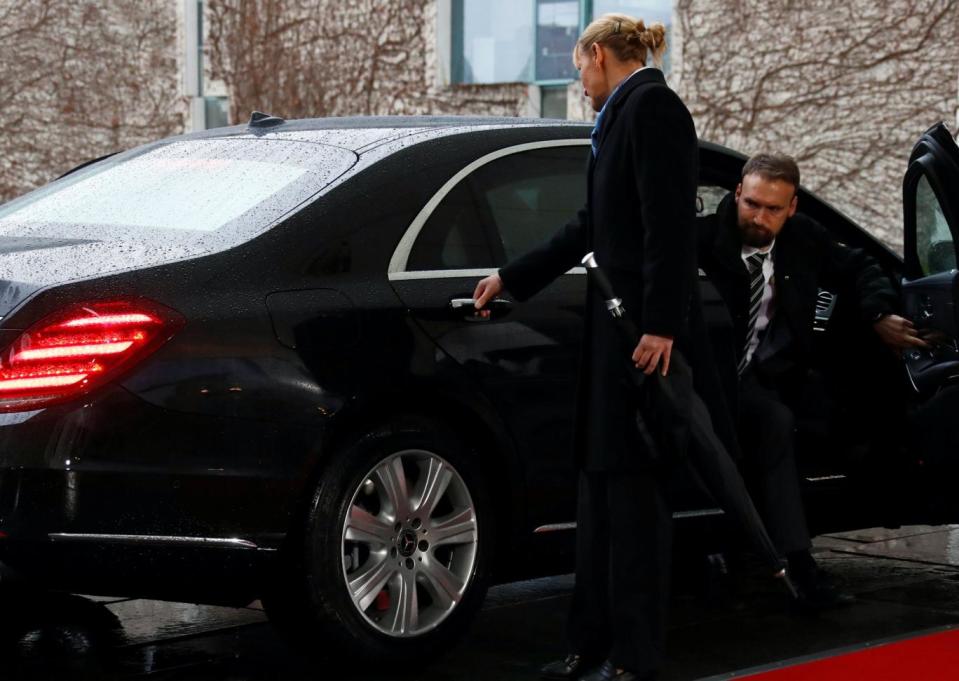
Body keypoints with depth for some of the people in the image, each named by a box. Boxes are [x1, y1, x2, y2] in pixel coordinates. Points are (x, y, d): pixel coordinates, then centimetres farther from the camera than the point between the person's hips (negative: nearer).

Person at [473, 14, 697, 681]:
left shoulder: (651, 106, -9)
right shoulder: (623, 114, 21)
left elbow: (669, 224, -17)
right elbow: (590, 227, 27)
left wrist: (660, 325, -23)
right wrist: (510, 279, 33)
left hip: (644, 325, -10)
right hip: (614, 323, 10)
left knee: (631, 482, -6)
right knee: (600, 478, 9)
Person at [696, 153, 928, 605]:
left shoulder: (804, 240, 4)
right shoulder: (705, 240, -12)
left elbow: (858, 269, 19)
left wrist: (880, 316, 3)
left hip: (766, 381, 5)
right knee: (774, 422, -29)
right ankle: (796, 567, -31)